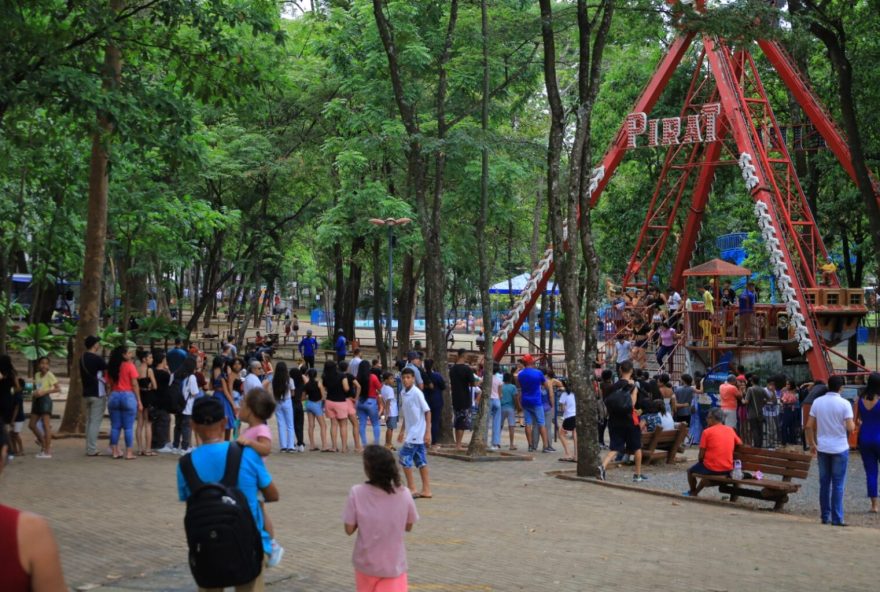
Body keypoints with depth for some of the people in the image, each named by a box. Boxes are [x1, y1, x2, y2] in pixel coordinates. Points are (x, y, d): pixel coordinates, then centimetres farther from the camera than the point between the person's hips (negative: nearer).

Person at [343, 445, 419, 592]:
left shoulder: (357, 493, -15)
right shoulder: (404, 494, -11)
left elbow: (349, 529, -9)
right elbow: (408, 527, 2)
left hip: (366, 563, 1)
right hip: (394, 564, -1)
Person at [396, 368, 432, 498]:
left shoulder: (417, 393, -15)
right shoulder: (403, 394, 8)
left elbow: (427, 412, -14)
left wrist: (428, 432, -17)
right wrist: (402, 431, 20)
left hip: (418, 433, -8)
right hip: (411, 432, 8)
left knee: (405, 457, -8)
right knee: (420, 460, 9)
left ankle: (411, 488, -1)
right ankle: (426, 490, 12)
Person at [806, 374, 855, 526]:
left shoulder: (817, 402, 0)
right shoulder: (844, 404, -11)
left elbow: (809, 426, 1)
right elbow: (850, 428, -16)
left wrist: (812, 444, 12)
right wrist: (854, 424, 7)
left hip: (822, 448, 3)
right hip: (840, 448, -3)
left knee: (824, 483, 10)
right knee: (838, 484, 2)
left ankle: (825, 517, 14)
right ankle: (837, 518, 1)